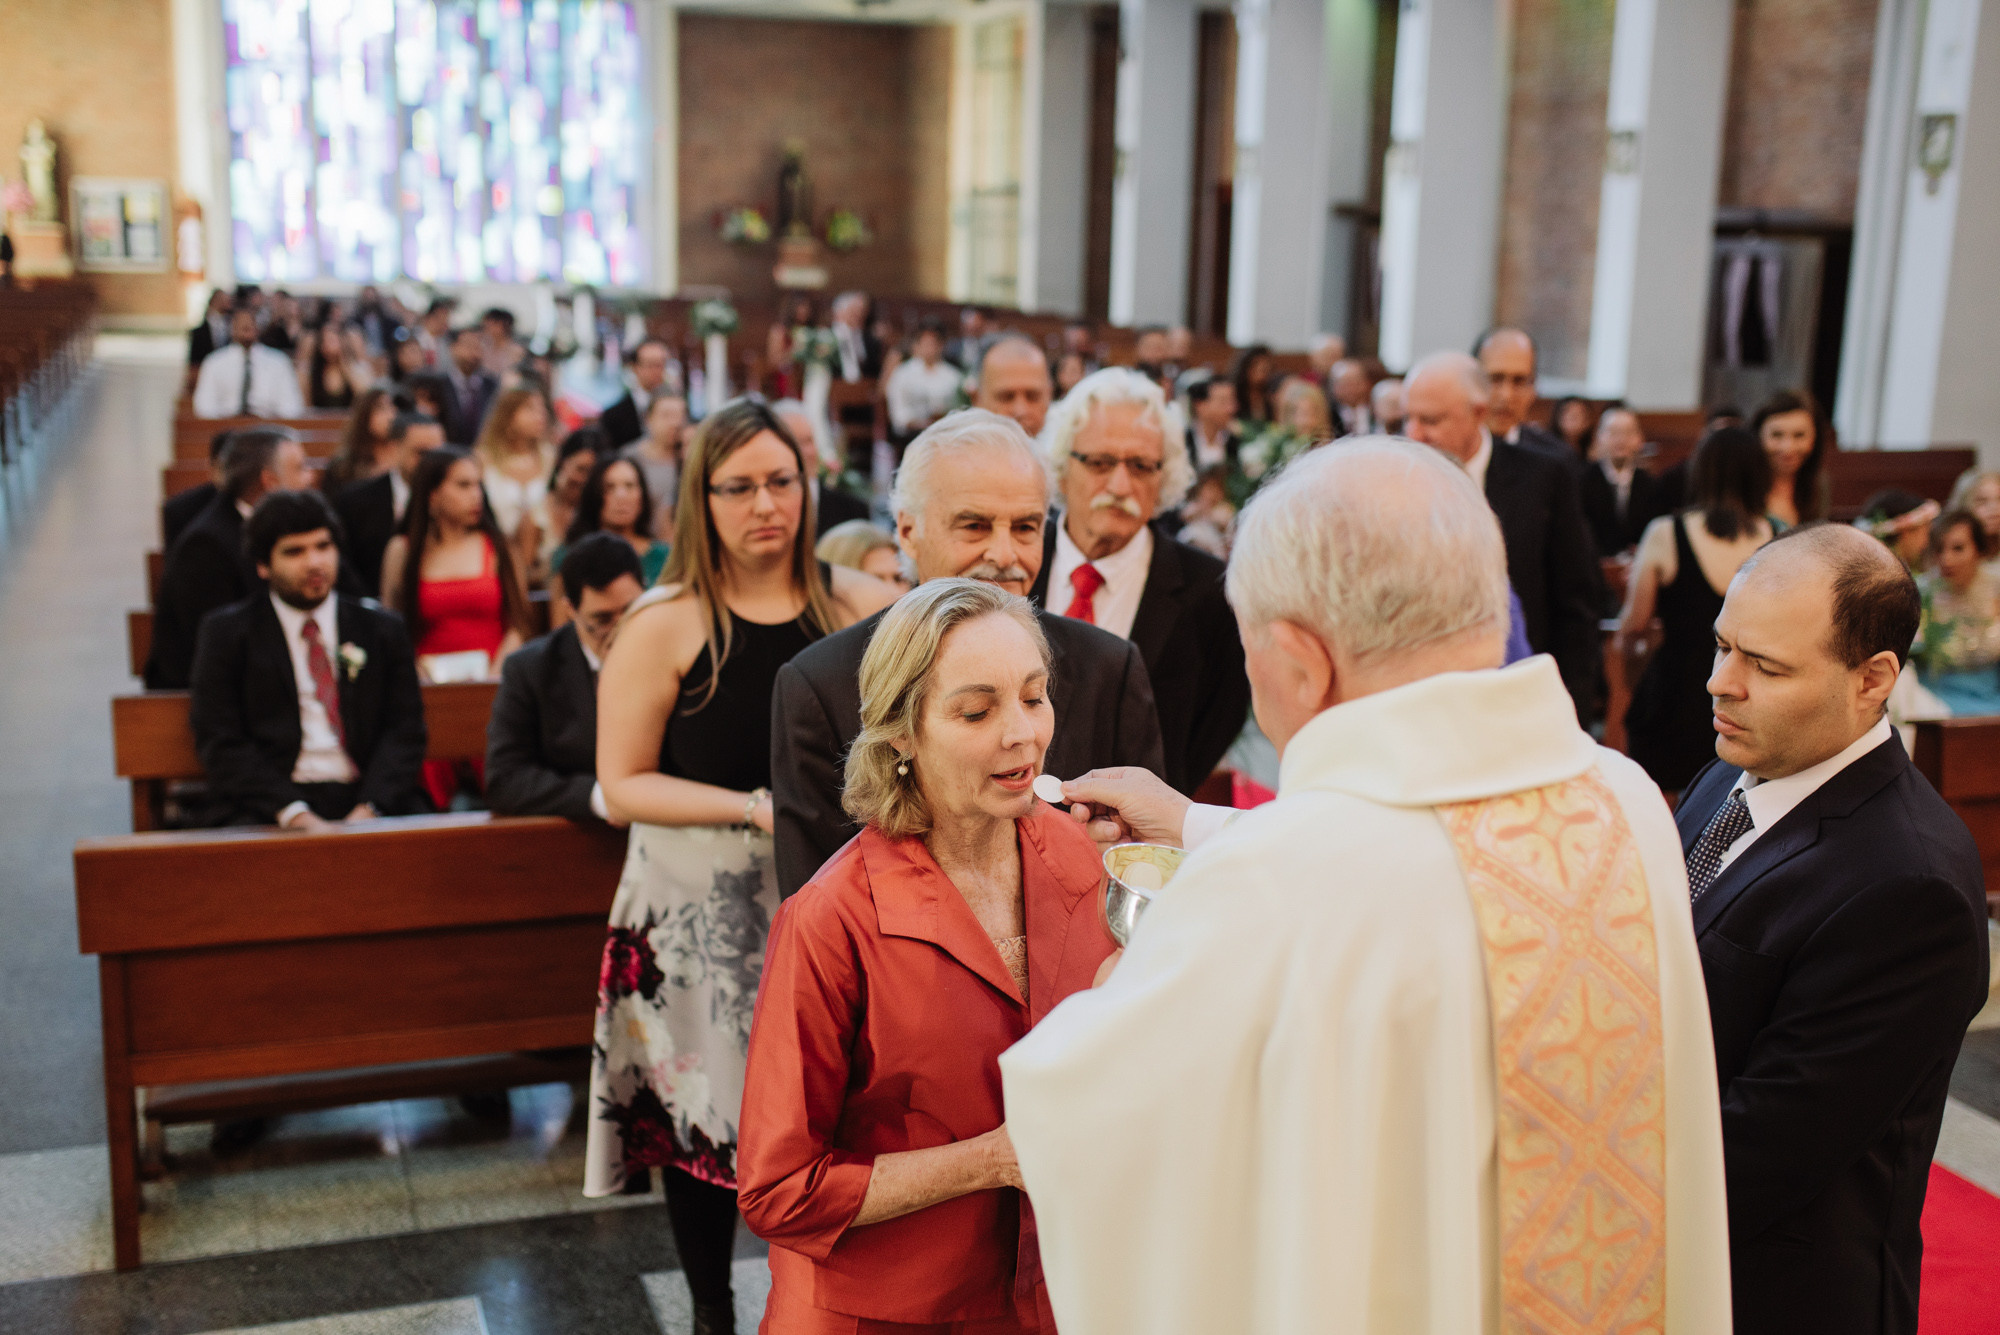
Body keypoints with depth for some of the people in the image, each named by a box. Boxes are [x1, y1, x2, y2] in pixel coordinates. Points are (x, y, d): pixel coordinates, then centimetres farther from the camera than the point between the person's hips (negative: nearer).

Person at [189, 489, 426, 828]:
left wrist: (369, 809, -11)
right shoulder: (224, 633, 10)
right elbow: (220, 743, 1)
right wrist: (292, 813, -14)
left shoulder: (382, 629, 16)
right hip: (270, 811, -2)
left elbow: (404, 731, 8)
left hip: (369, 802, 2)